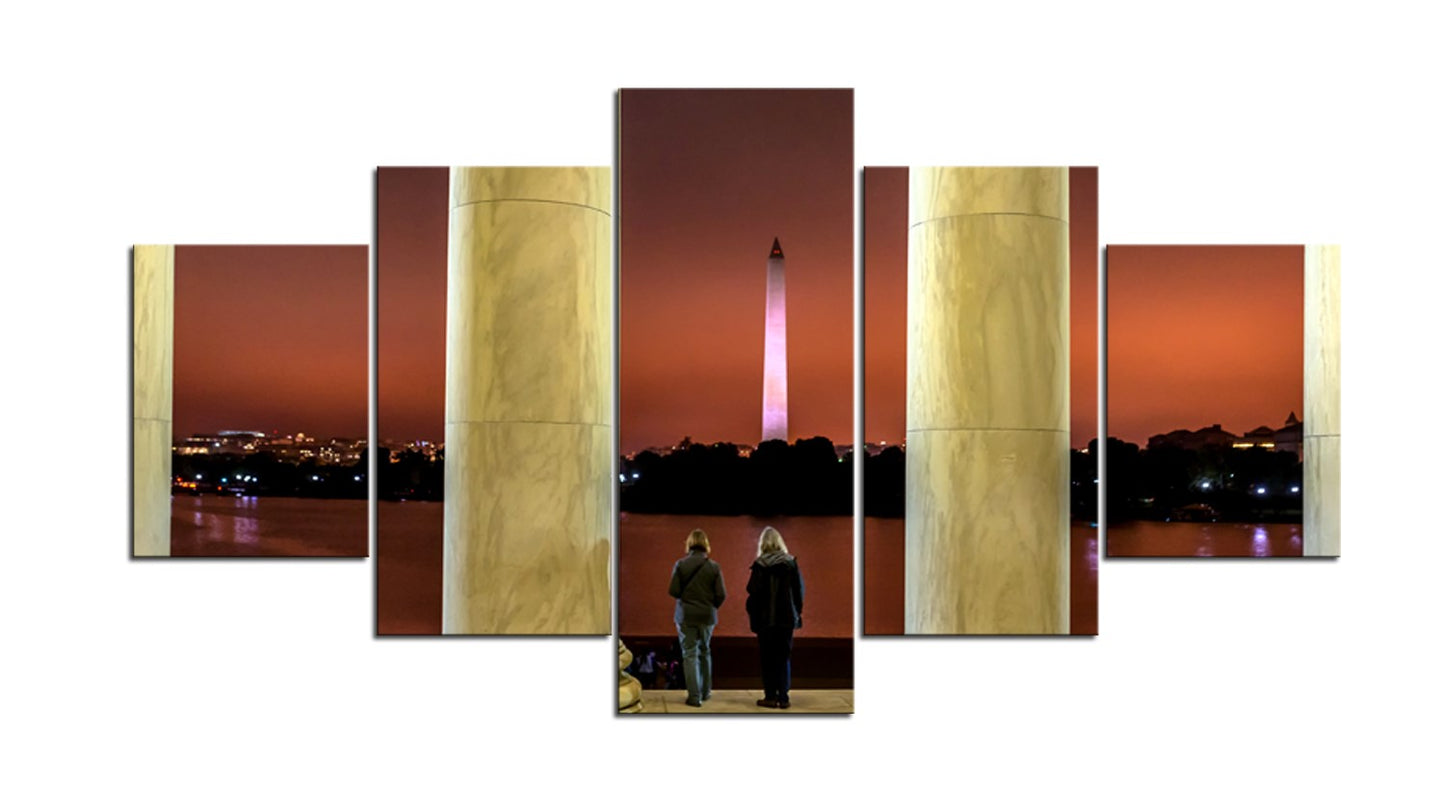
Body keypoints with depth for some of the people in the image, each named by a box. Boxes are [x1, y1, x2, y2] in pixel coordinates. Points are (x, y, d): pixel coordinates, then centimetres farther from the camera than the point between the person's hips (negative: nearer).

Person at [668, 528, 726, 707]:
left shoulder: (681, 565, -7)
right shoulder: (713, 567, -5)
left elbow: (673, 590, -11)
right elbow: (721, 595, -7)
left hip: (686, 616, -2)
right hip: (707, 616, 2)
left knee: (689, 654, 2)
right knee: (704, 652, 20)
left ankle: (694, 696, -4)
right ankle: (705, 691, 28)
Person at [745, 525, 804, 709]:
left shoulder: (760, 564, -8)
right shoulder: (791, 562, 0)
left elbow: (753, 592, -10)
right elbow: (799, 590, 3)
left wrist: (752, 615, -1)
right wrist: (797, 612, 12)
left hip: (765, 618, -2)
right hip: (787, 617, 2)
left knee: (768, 658, 7)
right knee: (784, 657, 7)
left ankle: (770, 696, 6)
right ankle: (783, 698, 4)